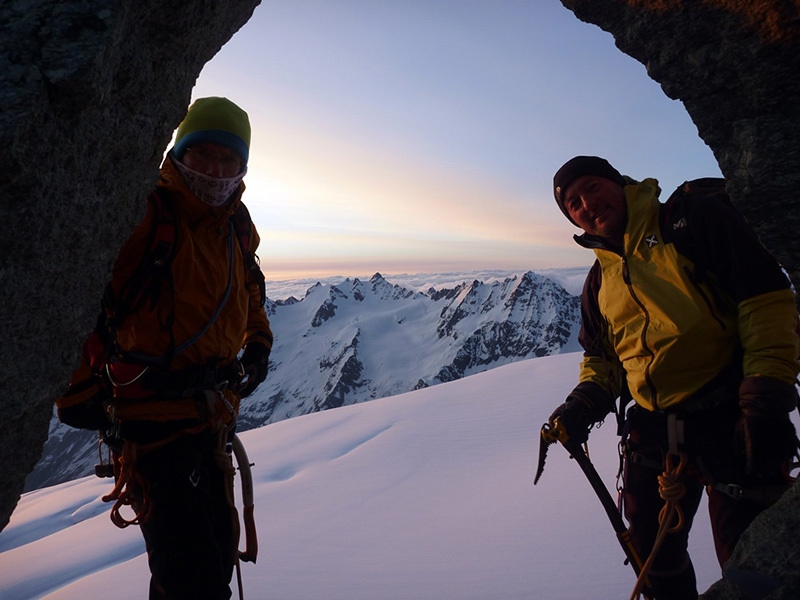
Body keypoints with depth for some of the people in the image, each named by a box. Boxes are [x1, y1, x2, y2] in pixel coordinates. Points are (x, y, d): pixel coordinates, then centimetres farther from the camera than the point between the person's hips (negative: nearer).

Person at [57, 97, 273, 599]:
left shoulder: (237, 232, 9)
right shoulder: (139, 215, -13)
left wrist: (258, 344, 12)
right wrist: (78, 392, -15)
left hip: (212, 419, 8)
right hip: (153, 420, -7)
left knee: (219, 551, 21)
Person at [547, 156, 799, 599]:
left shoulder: (698, 217, -4)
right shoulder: (600, 281, 13)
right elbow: (602, 360, 19)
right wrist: (583, 405, 0)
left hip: (730, 423, -5)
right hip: (653, 435, 6)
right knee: (653, 555, 18)